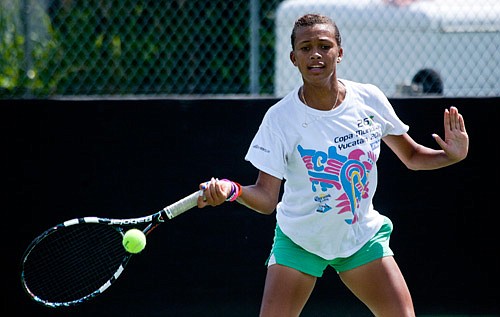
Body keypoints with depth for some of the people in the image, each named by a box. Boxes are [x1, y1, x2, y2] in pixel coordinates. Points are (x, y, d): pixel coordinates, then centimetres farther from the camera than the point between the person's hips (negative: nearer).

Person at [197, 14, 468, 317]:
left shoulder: (370, 99, -9)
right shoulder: (280, 118, -16)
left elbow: (411, 156, 6)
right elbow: (266, 198, -18)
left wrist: (451, 155, -13)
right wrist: (232, 189, -38)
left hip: (363, 237, 2)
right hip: (299, 242, -2)